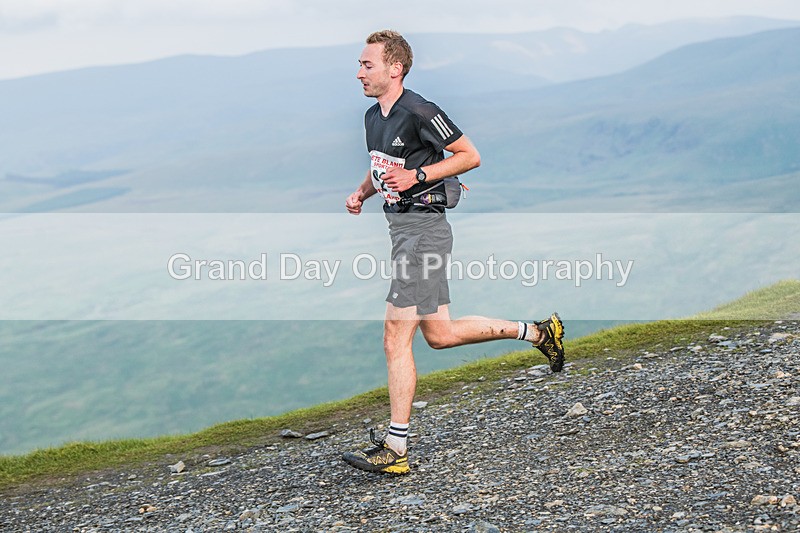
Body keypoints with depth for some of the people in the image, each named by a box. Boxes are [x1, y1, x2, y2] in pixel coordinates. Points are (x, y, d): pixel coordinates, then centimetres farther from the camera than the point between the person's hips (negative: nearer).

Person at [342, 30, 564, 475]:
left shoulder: (421, 113, -15)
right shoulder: (373, 117, 12)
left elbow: (470, 156, -10)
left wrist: (417, 176, -17)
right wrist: (361, 193, 9)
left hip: (423, 229, -10)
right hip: (402, 227, 10)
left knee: (396, 336, -9)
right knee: (439, 333, 14)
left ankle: (395, 449, -3)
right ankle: (537, 332, 29)